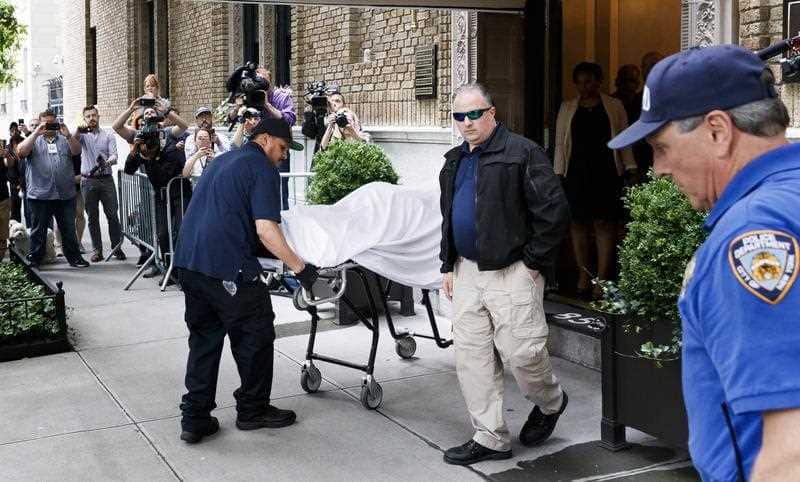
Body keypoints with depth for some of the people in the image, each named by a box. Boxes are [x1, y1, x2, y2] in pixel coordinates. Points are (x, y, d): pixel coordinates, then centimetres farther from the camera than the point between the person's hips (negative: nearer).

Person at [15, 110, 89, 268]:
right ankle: (34, 261, 12)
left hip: (66, 194, 2)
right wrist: (36, 133, -15)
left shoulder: (64, 139, 15)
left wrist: (68, 135, -16)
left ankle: (74, 257, 19)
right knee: (38, 231, 5)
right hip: (40, 195, -2)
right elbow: (21, 152, -8)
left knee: (69, 230, 9)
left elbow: (77, 151, -1)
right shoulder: (34, 140, 9)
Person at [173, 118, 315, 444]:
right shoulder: (262, 169, -5)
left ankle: (194, 419, 15)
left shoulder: (222, 160, 21)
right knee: (255, 337, 9)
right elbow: (265, 230, -16)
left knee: (203, 339, 14)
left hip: (189, 261, 8)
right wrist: (300, 268, -13)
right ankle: (253, 410, 21)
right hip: (227, 267, -8)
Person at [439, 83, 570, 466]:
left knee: (520, 352, -5)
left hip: (512, 272, -7)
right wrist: (449, 266, 18)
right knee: (471, 356, 6)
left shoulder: (521, 153, -10)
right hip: (468, 270, 8)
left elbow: (554, 211, -13)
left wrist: (533, 262, -12)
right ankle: (490, 438, 17)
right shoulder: (455, 162, 15)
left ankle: (550, 402, 28)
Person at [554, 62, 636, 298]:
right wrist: (559, 173, 3)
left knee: (605, 224, -8)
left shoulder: (614, 106, 10)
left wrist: (630, 168, 1)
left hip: (606, 172, -2)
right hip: (576, 172, 2)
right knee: (578, 223, 1)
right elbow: (560, 143, 12)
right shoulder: (567, 108, 14)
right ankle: (583, 278, 9)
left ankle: (602, 281, -8)